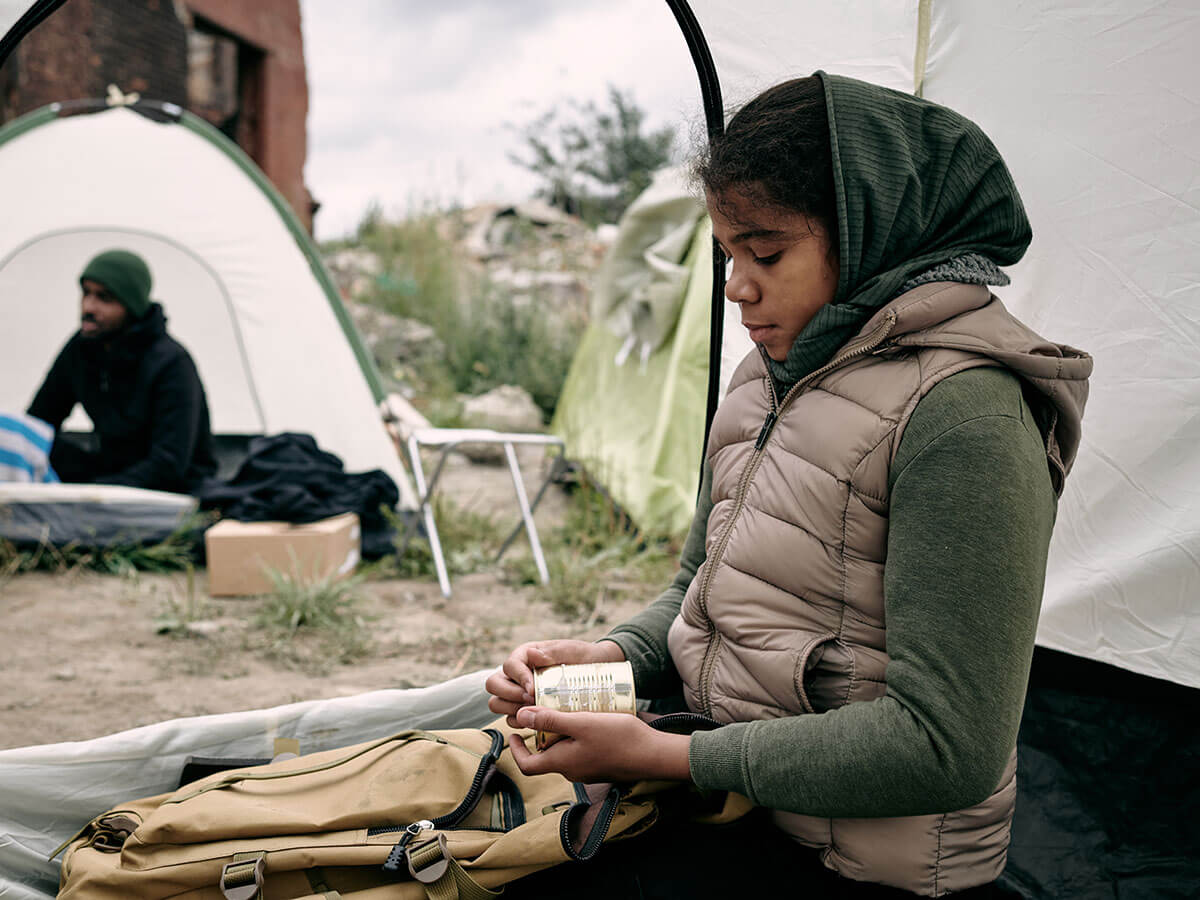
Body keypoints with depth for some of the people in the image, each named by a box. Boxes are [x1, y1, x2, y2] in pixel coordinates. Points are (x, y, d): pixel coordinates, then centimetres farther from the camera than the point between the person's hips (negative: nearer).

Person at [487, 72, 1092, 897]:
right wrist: (612, 656, -5)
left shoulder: (960, 416, -20)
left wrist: (663, 755, -21)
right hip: (729, 796, 8)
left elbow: (945, 746, -24)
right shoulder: (765, 380, 7)